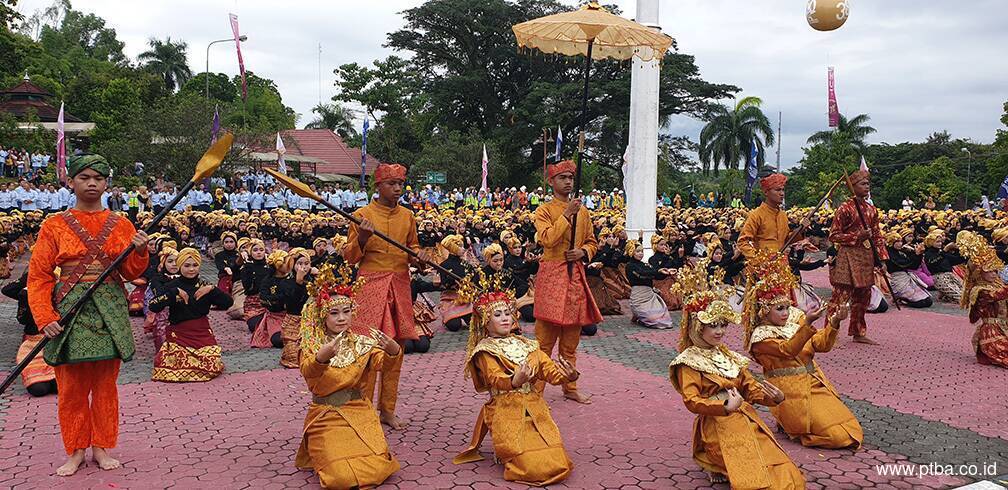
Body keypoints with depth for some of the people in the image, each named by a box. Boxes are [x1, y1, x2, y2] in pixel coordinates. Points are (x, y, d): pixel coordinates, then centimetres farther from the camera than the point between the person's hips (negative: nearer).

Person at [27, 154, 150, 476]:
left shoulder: (121, 226, 7)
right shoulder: (54, 226, 2)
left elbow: (131, 273, 5)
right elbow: (38, 276, 0)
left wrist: (139, 252, -15)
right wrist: (45, 317, -11)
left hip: (110, 312, 1)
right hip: (70, 309, -1)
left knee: (105, 384, 8)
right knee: (72, 386, 4)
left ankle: (102, 447, 20)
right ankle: (75, 450, 19)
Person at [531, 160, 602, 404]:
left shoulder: (582, 212, 14)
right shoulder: (544, 210, 0)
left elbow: (592, 243, 19)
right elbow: (547, 239, -16)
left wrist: (583, 252, -3)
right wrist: (566, 214, -16)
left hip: (576, 276, 5)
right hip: (552, 275, -5)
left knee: (571, 336, 11)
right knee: (545, 336, -6)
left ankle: (570, 387, 21)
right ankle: (536, 390, 1)